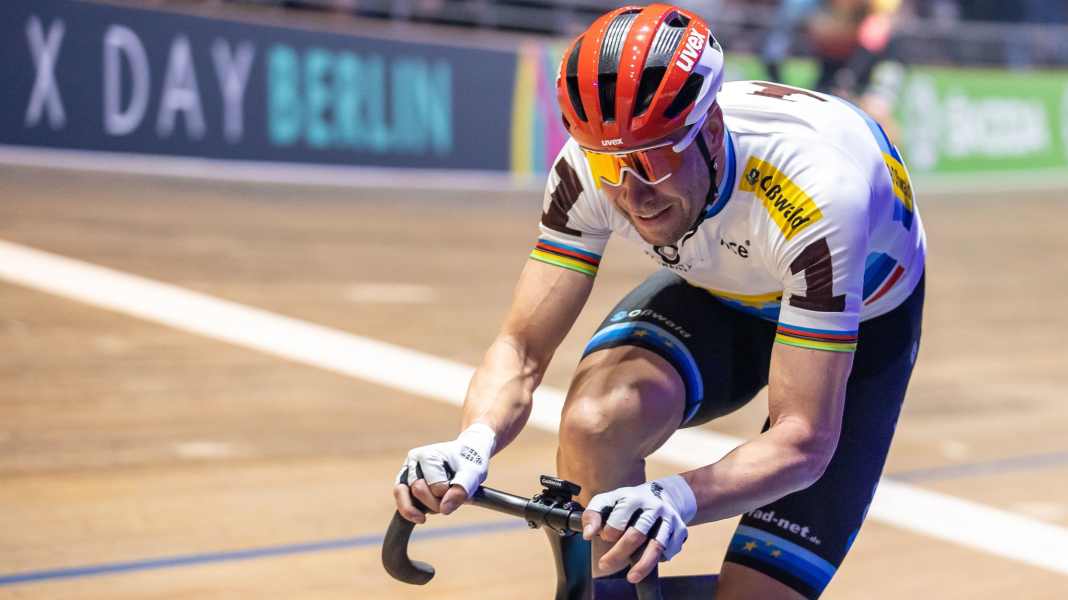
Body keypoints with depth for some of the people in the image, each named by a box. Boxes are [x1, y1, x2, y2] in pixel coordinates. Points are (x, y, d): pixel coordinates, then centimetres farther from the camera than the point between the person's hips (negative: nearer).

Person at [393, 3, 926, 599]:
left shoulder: (812, 193, -41)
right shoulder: (589, 170, -28)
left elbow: (806, 437, -42)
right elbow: (523, 347, -25)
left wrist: (678, 499, -60)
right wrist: (471, 444, -47)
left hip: (857, 324, -3)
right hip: (717, 296, 3)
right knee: (595, 420, -30)